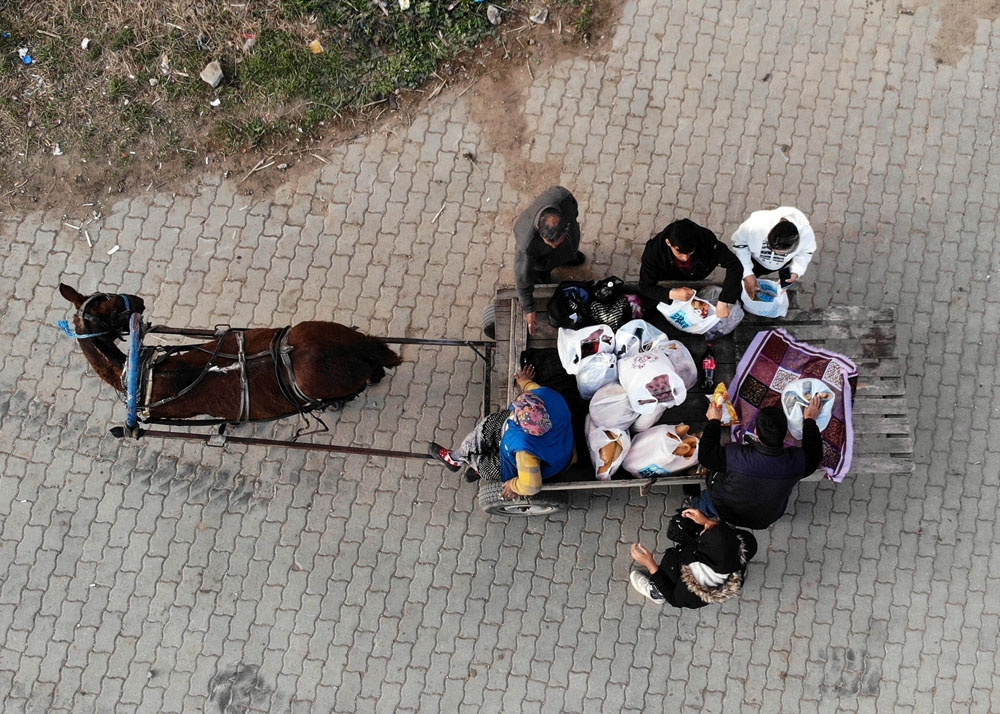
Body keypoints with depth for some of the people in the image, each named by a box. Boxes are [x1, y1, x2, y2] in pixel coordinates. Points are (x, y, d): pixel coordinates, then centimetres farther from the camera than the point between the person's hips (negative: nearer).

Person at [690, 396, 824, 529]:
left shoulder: (735, 456, -41)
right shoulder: (797, 460, -32)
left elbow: (705, 455, -21)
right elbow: (814, 453, -7)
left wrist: (714, 421, -9)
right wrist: (809, 420, 6)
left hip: (726, 512, -3)